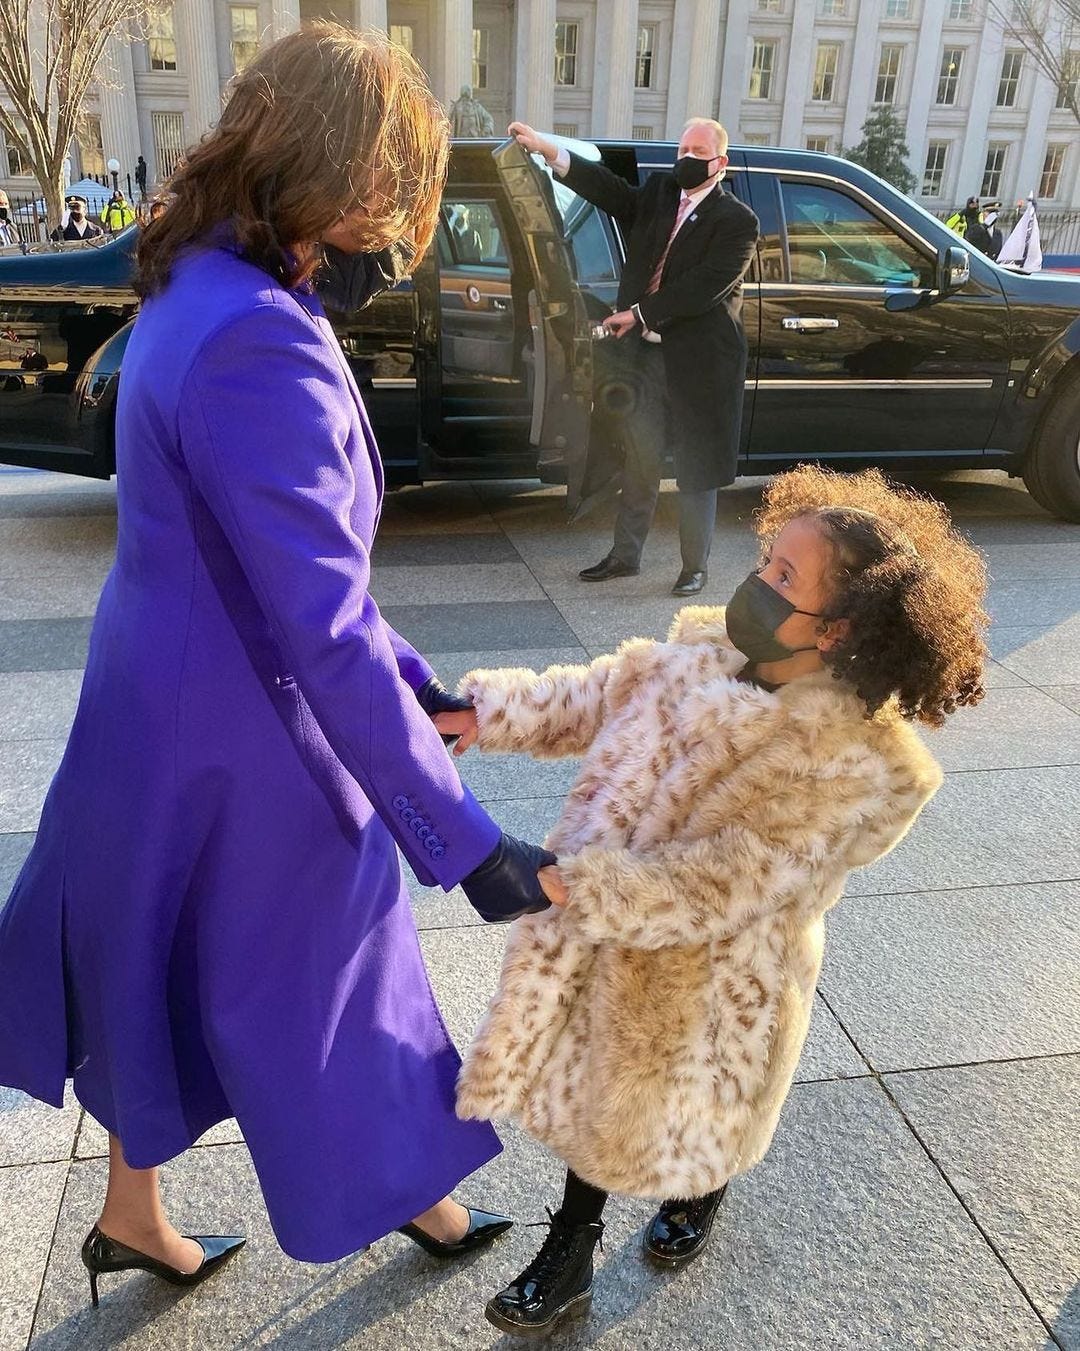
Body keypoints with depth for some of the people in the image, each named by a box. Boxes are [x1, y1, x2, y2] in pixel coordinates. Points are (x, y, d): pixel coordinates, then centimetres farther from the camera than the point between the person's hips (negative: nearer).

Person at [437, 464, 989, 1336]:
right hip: (607, 940, 5)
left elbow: (718, 885, -31)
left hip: (711, 978, -5)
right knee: (596, 1090, 23)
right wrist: (486, 713, -7)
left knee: (687, 1115, 24)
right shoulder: (707, 650, -10)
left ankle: (702, 1193, 61)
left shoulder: (857, 766, -29)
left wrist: (571, 884, -34)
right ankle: (572, 1248, 49)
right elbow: (597, 695, 2)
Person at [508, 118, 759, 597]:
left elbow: (704, 286, -17)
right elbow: (608, 188, -5)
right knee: (638, 462, 13)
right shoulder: (658, 193, 9)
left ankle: (695, 566, 18)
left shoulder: (737, 221, -7)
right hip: (644, 353, 5)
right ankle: (625, 555, 25)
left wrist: (640, 314, -18)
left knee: (696, 468, 5)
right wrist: (545, 149, -18)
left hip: (698, 361, -5)